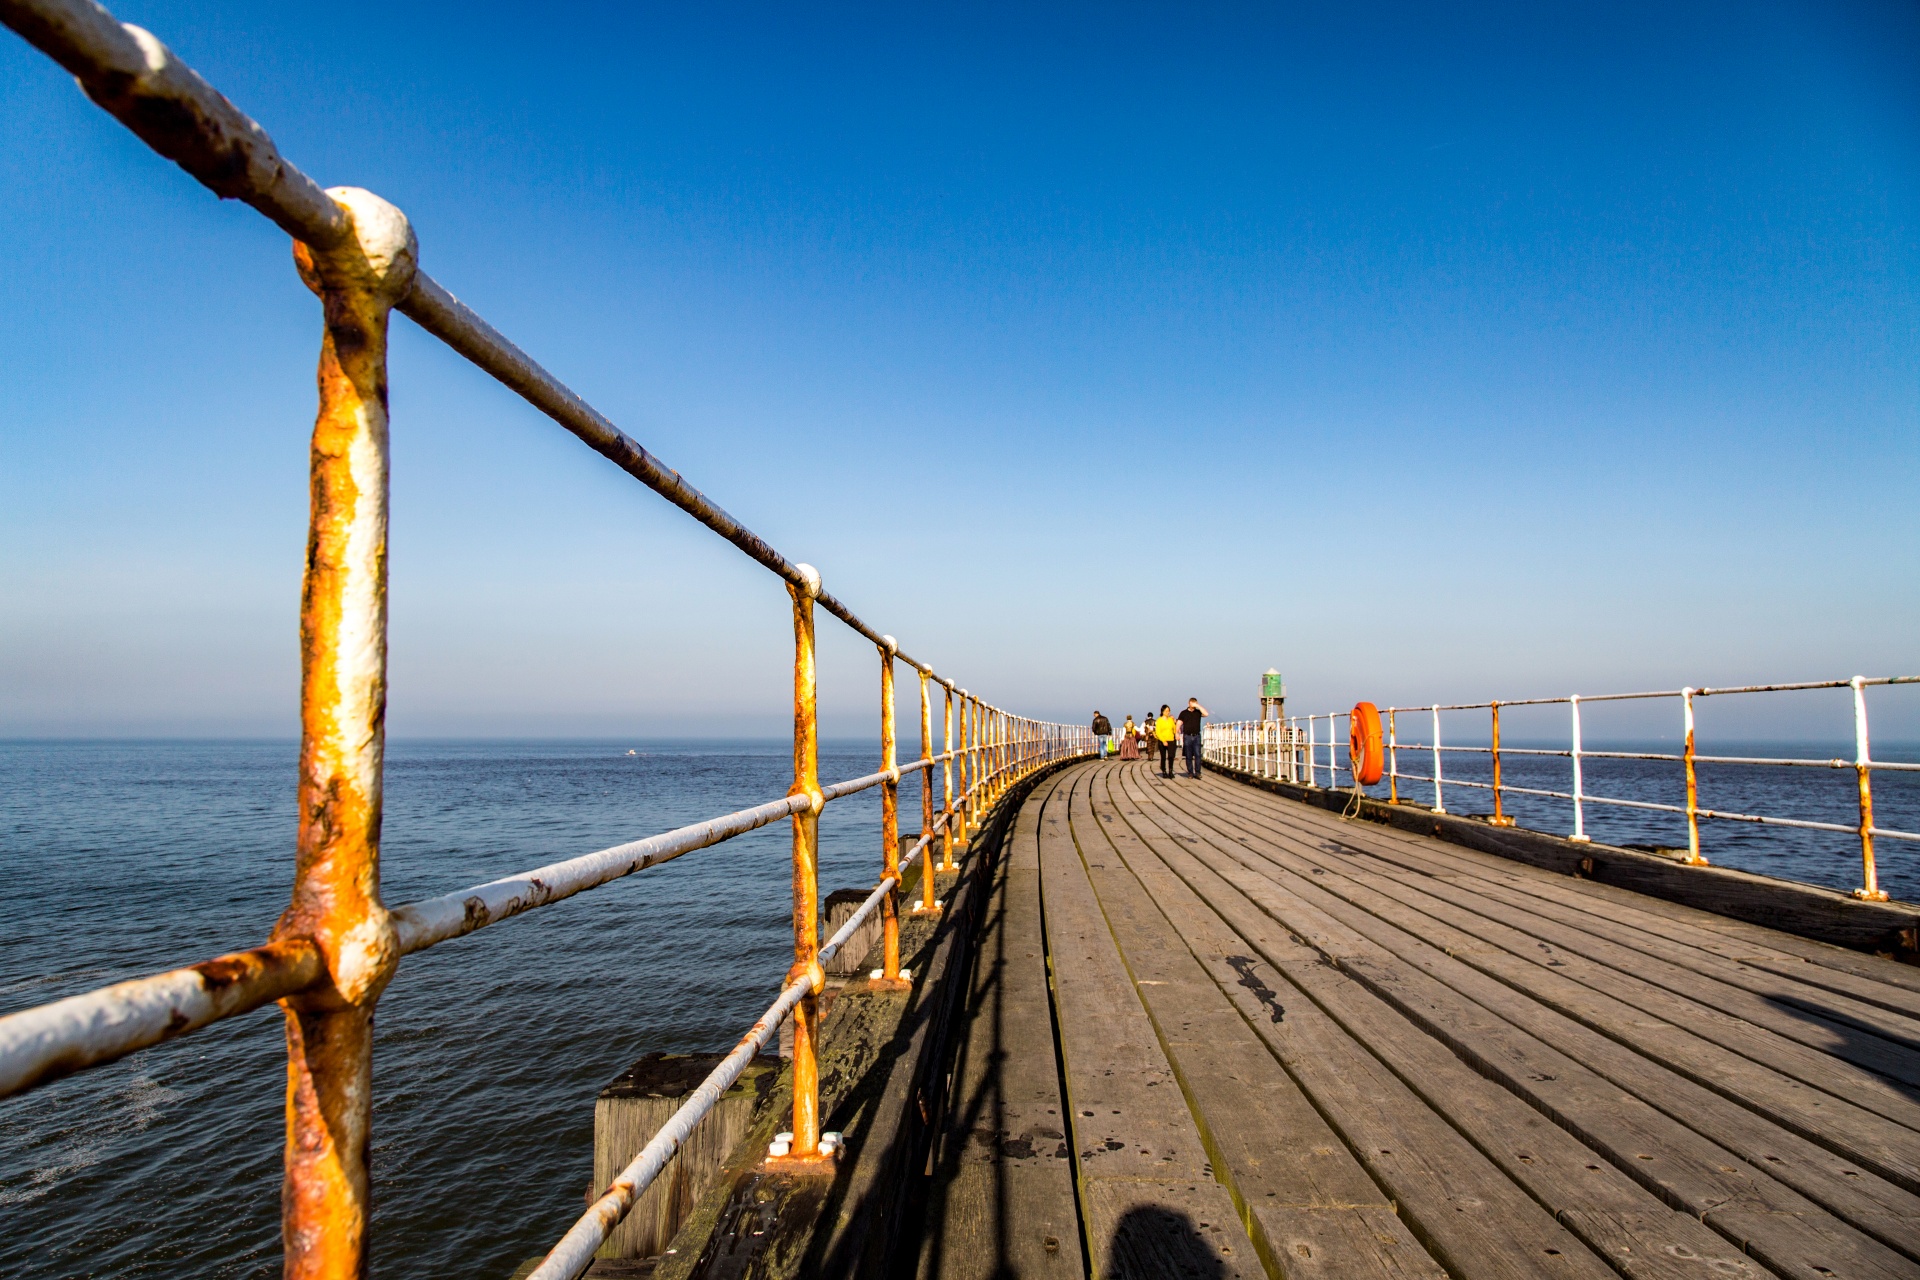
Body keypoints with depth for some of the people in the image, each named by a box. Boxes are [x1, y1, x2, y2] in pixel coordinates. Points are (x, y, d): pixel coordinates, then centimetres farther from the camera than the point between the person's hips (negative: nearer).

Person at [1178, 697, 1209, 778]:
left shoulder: (1198, 712, 7)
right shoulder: (1183, 713, 5)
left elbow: (1206, 714, -12)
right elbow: (1179, 724, 3)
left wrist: (1198, 706, -10)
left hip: (1196, 736, 0)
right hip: (1187, 736, 0)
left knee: (1197, 755, -7)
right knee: (1188, 756, 3)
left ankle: (1197, 772, -4)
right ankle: (1190, 773, 9)